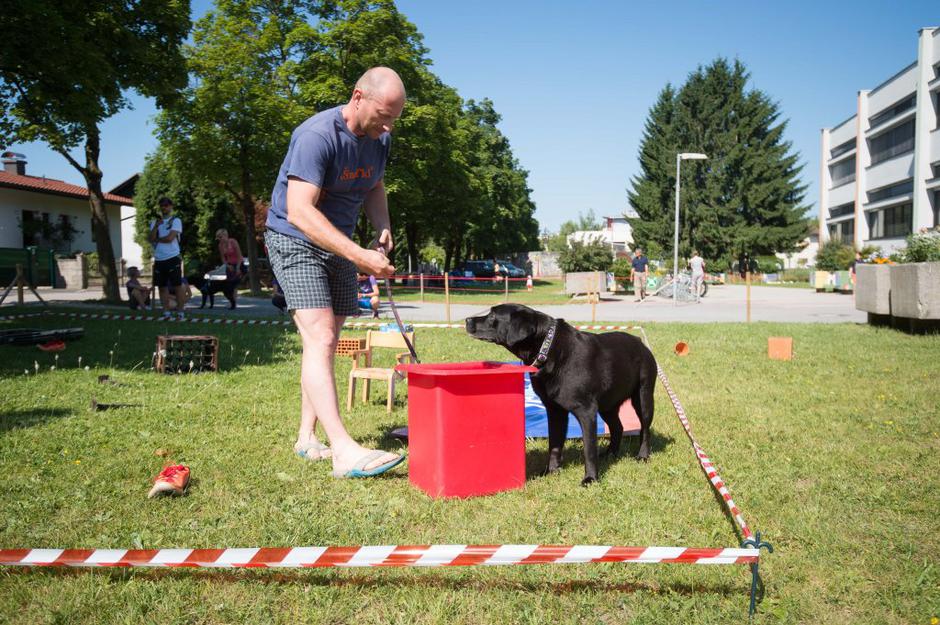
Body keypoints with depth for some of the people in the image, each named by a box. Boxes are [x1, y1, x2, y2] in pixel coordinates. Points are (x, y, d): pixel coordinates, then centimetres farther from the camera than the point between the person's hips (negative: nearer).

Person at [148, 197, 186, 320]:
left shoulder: (176, 221, 0)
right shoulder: (155, 222, 16)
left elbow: (170, 238, -12)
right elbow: (151, 239, 2)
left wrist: (157, 239, 2)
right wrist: (156, 226, -11)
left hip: (172, 258, -6)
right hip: (159, 259, 6)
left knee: (177, 285, -5)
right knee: (162, 287, 7)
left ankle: (180, 313, -2)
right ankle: (166, 313, 13)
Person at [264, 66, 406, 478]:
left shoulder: (380, 138, 1)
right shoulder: (317, 136, -24)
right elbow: (299, 211, -33)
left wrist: (383, 229, -4)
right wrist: (359, 256, -40)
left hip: (338, 245, 8)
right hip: (294, 240, -8)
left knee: (326, 343, 8)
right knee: (319, 339, -19)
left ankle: (306, 437, 18)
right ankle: (344, 451, -24)